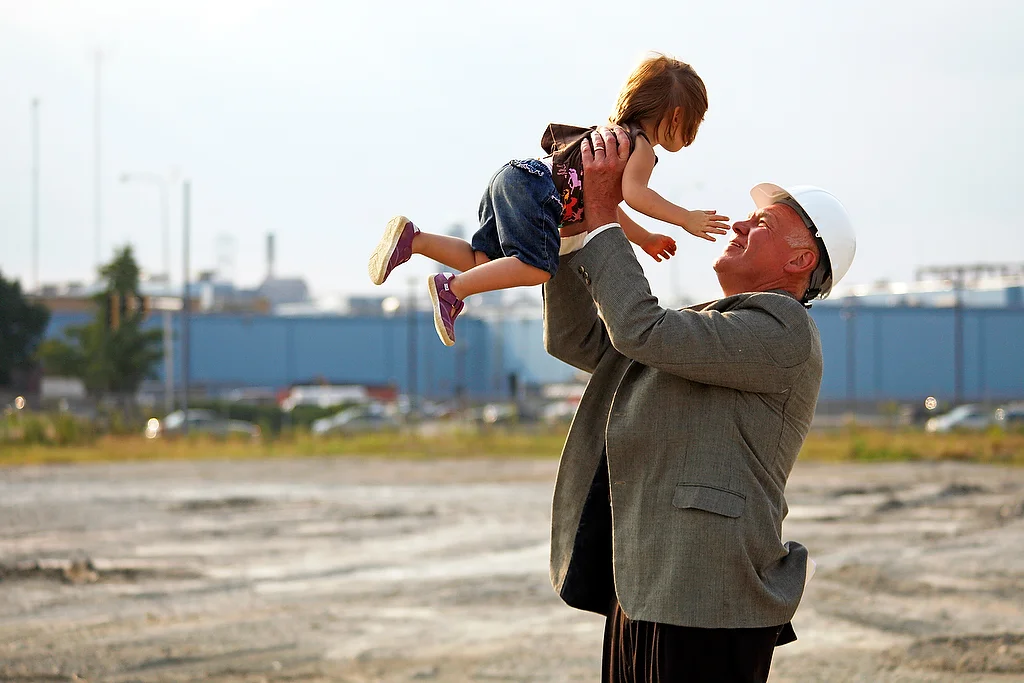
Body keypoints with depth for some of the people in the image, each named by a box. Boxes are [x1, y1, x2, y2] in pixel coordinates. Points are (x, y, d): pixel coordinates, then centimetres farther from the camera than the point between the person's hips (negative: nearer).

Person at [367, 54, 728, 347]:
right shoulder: (642, 148, -1)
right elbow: (632, 191, -21)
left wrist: (646, 239, 43)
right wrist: (686, 218, -15)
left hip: (513, 179, 10)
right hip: (535, 187, -10)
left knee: (484, 262, 6)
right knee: (536, 266, -19)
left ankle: (412, 239, -1)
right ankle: (451, 289, -24)